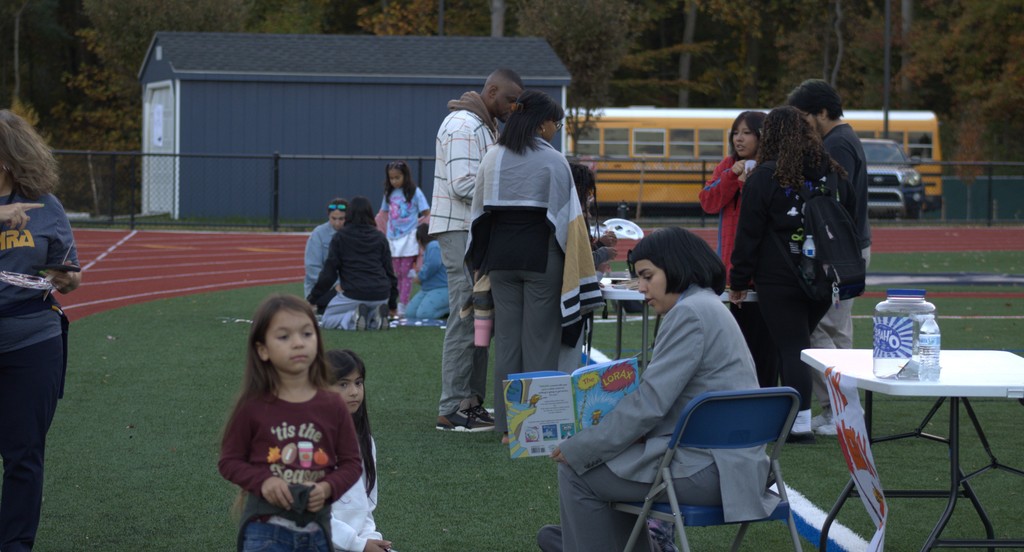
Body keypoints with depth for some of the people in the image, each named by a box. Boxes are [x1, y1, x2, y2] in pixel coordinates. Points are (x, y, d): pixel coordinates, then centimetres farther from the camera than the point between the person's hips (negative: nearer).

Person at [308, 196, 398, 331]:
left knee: (327, 321, 14)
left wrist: (312, 298, 6)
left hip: (353, 294, -4)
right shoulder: (380, 238, 12)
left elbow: (329, 271, -1)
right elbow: (389, 271, 14)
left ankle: (352, 319, -17)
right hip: (380, 296, 4)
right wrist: (392, 303, 25)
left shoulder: (340, 237, 2)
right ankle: (376, 318, -6)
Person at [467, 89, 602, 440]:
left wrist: (481, 262, 20)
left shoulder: (491, 159, 7)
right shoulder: (552, 161, -8)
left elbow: (478, 213, 11)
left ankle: (506, 423, 11)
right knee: (540, 339, 1)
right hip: (541, 255, -5)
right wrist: (574, 267, -3)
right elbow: (564, 216, -9)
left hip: (500, 254, 5)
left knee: (506, 337, 9)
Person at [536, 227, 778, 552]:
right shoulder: (707, 306, 17)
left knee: (577, 471, -4)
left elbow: (651, 401, -19)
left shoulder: (690, 314, -15)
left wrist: (579, 449, -13)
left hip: (707, 470, -11)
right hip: (729, 460, 11)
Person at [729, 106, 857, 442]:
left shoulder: (765, 177, -8)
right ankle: (796, 412, 16)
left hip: (779, 280, -5)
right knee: (800, 343, 15)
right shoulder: (834, 174, 9)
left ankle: (801, 423, -8)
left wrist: (738, 282, 1)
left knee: (791, 348, -4)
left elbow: (749, 234, -6)